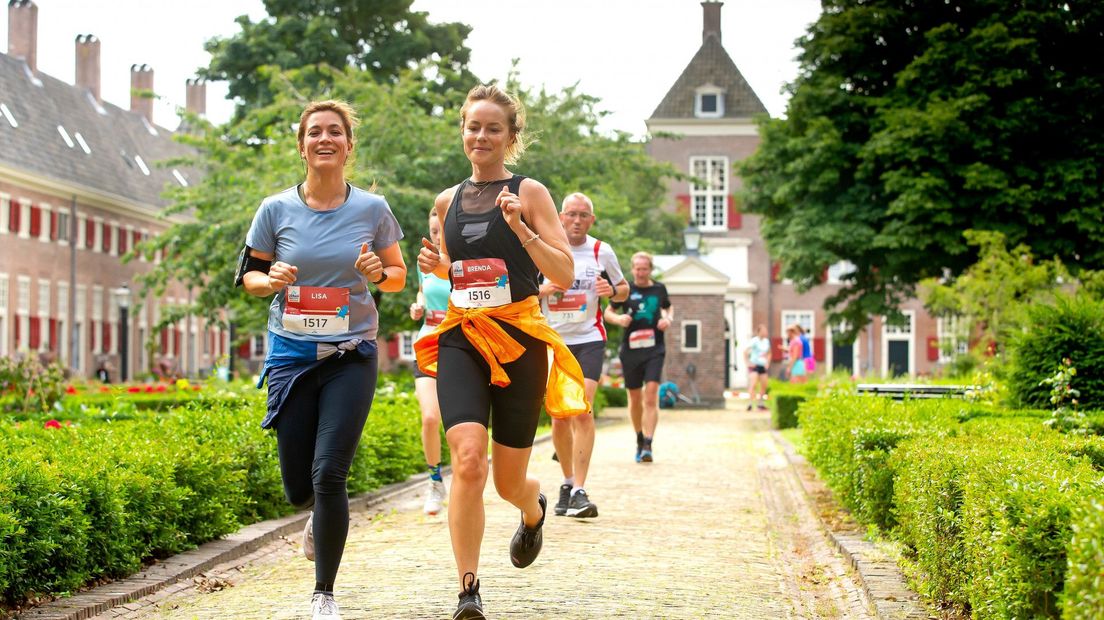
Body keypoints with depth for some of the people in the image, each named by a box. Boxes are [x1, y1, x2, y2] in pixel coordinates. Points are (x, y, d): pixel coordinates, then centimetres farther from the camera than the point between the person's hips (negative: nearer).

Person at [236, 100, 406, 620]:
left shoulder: (372, 210, 0)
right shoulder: (276, 210, 0)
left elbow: (398, 276, 11)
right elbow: (248, 276, 10)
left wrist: (378, 273, -11)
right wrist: (271, 280, -12)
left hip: (351, 357, -1)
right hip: (291, 356, 1)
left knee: (328, 474, -14)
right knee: (298, 488, 4)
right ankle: (321, 517, 44)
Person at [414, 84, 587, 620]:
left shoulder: (529, 193, -1)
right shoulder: (448, 201, 11)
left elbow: (565, 275, -7)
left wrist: (521, 228, -19)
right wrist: (436, 264, 4)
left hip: (518, 339, -2)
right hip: (461, 339, 2)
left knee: (509, 479, 7)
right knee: (468, 458, -22)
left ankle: (534, 511, 47)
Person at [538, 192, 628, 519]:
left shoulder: (601, 251, 1)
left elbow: (624, 289, 13)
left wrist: (612, 290, -10)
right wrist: (544, 289, -14)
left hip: (589, 339, -1)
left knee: (582, 410, -17)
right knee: (559, 416, 6)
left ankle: (579, 491, -18)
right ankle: (568, 482, 26)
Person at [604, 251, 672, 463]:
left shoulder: (659, 289, 6)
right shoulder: (626, 289, 1)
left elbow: (668, 308, 24)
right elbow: (608, 312, 9)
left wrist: (668, 319, 2)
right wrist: (618, 318, -13)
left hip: (654, 350, 0)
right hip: (630, 349, 0)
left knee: (651, 396, -14)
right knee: (635, 398, 9)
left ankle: (647, 446, -17)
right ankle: (640, 440, 30)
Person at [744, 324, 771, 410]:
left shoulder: (766, 341, 9)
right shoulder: (754, 341, -11)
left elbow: (769, 353, 25)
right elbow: (745, 352, -16)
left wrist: (767, 362, 12)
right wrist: (748, 363, -17)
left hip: (763, 366, 7)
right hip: (754, 365, -7)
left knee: (764, 385, 9)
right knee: (754, 384, -17)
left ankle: (761, 403, 21)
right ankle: (750, 403, -20)